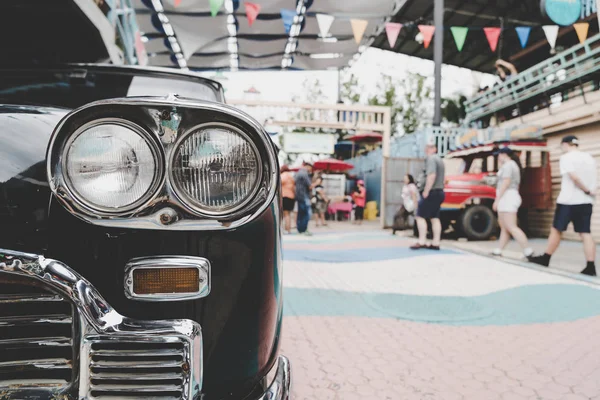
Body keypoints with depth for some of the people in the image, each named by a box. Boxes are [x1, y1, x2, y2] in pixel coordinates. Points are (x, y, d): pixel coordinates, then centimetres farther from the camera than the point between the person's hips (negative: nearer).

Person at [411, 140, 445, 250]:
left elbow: (432, 175, -24)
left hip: (431, 192, -10)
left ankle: (421, 242, -9)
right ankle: (435, 243, 8)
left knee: (420, 216, -6)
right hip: (439, 192, 10)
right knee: (435, 218, 8)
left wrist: (426, 191, -24)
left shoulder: (431, 159, -11)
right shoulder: (439, 160, 21)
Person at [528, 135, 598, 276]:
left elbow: (574, 177, -19)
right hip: (586, 201, 6)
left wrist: (587, 190, -10)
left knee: (556, 229, 7)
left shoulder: (566, 157, -8)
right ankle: (591, 267, -5)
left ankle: (546, 258, 17)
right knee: (586, 234, 1)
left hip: (568, 200, -5)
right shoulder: (590, 158, 14)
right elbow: (590, 179, 12)